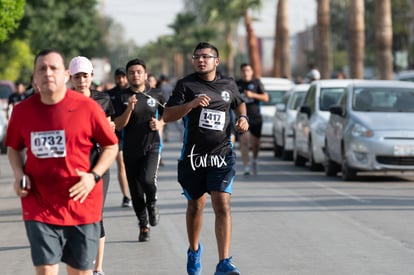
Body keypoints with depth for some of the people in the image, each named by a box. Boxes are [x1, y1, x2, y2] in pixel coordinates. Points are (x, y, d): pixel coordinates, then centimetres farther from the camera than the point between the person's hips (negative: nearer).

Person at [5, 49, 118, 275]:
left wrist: (94, 176, -13)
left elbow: (111, 146, 3)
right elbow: (14, 148, 16)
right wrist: (19, 175, -3)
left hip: (82, 205, 0)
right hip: (39, 207, 1)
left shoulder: (88, 107, -6)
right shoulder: (22, 110, 0)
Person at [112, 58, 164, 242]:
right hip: (131, 149, 1)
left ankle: (152, 203, 7)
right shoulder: (121, 98, 0)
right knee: (135, 191, 6)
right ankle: (143, 226, 21)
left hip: (152, 146, -1)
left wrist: (160, 124, -1)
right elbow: (119, 126, -7)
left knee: (147, 179, -25)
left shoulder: (154, 95, 4)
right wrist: (129, 109, -21)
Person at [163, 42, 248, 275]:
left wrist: (243, 119, 8)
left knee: (223, 206, -14)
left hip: (222, 155, 0)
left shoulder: (229, 85, 7)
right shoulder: (186, 85, -2)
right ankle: (194, 250, 40)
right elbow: (167, 116, -12)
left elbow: (239, 103, 29)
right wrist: (192, 104, -26)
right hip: (193, 157, 0)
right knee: (195, 206, 14)